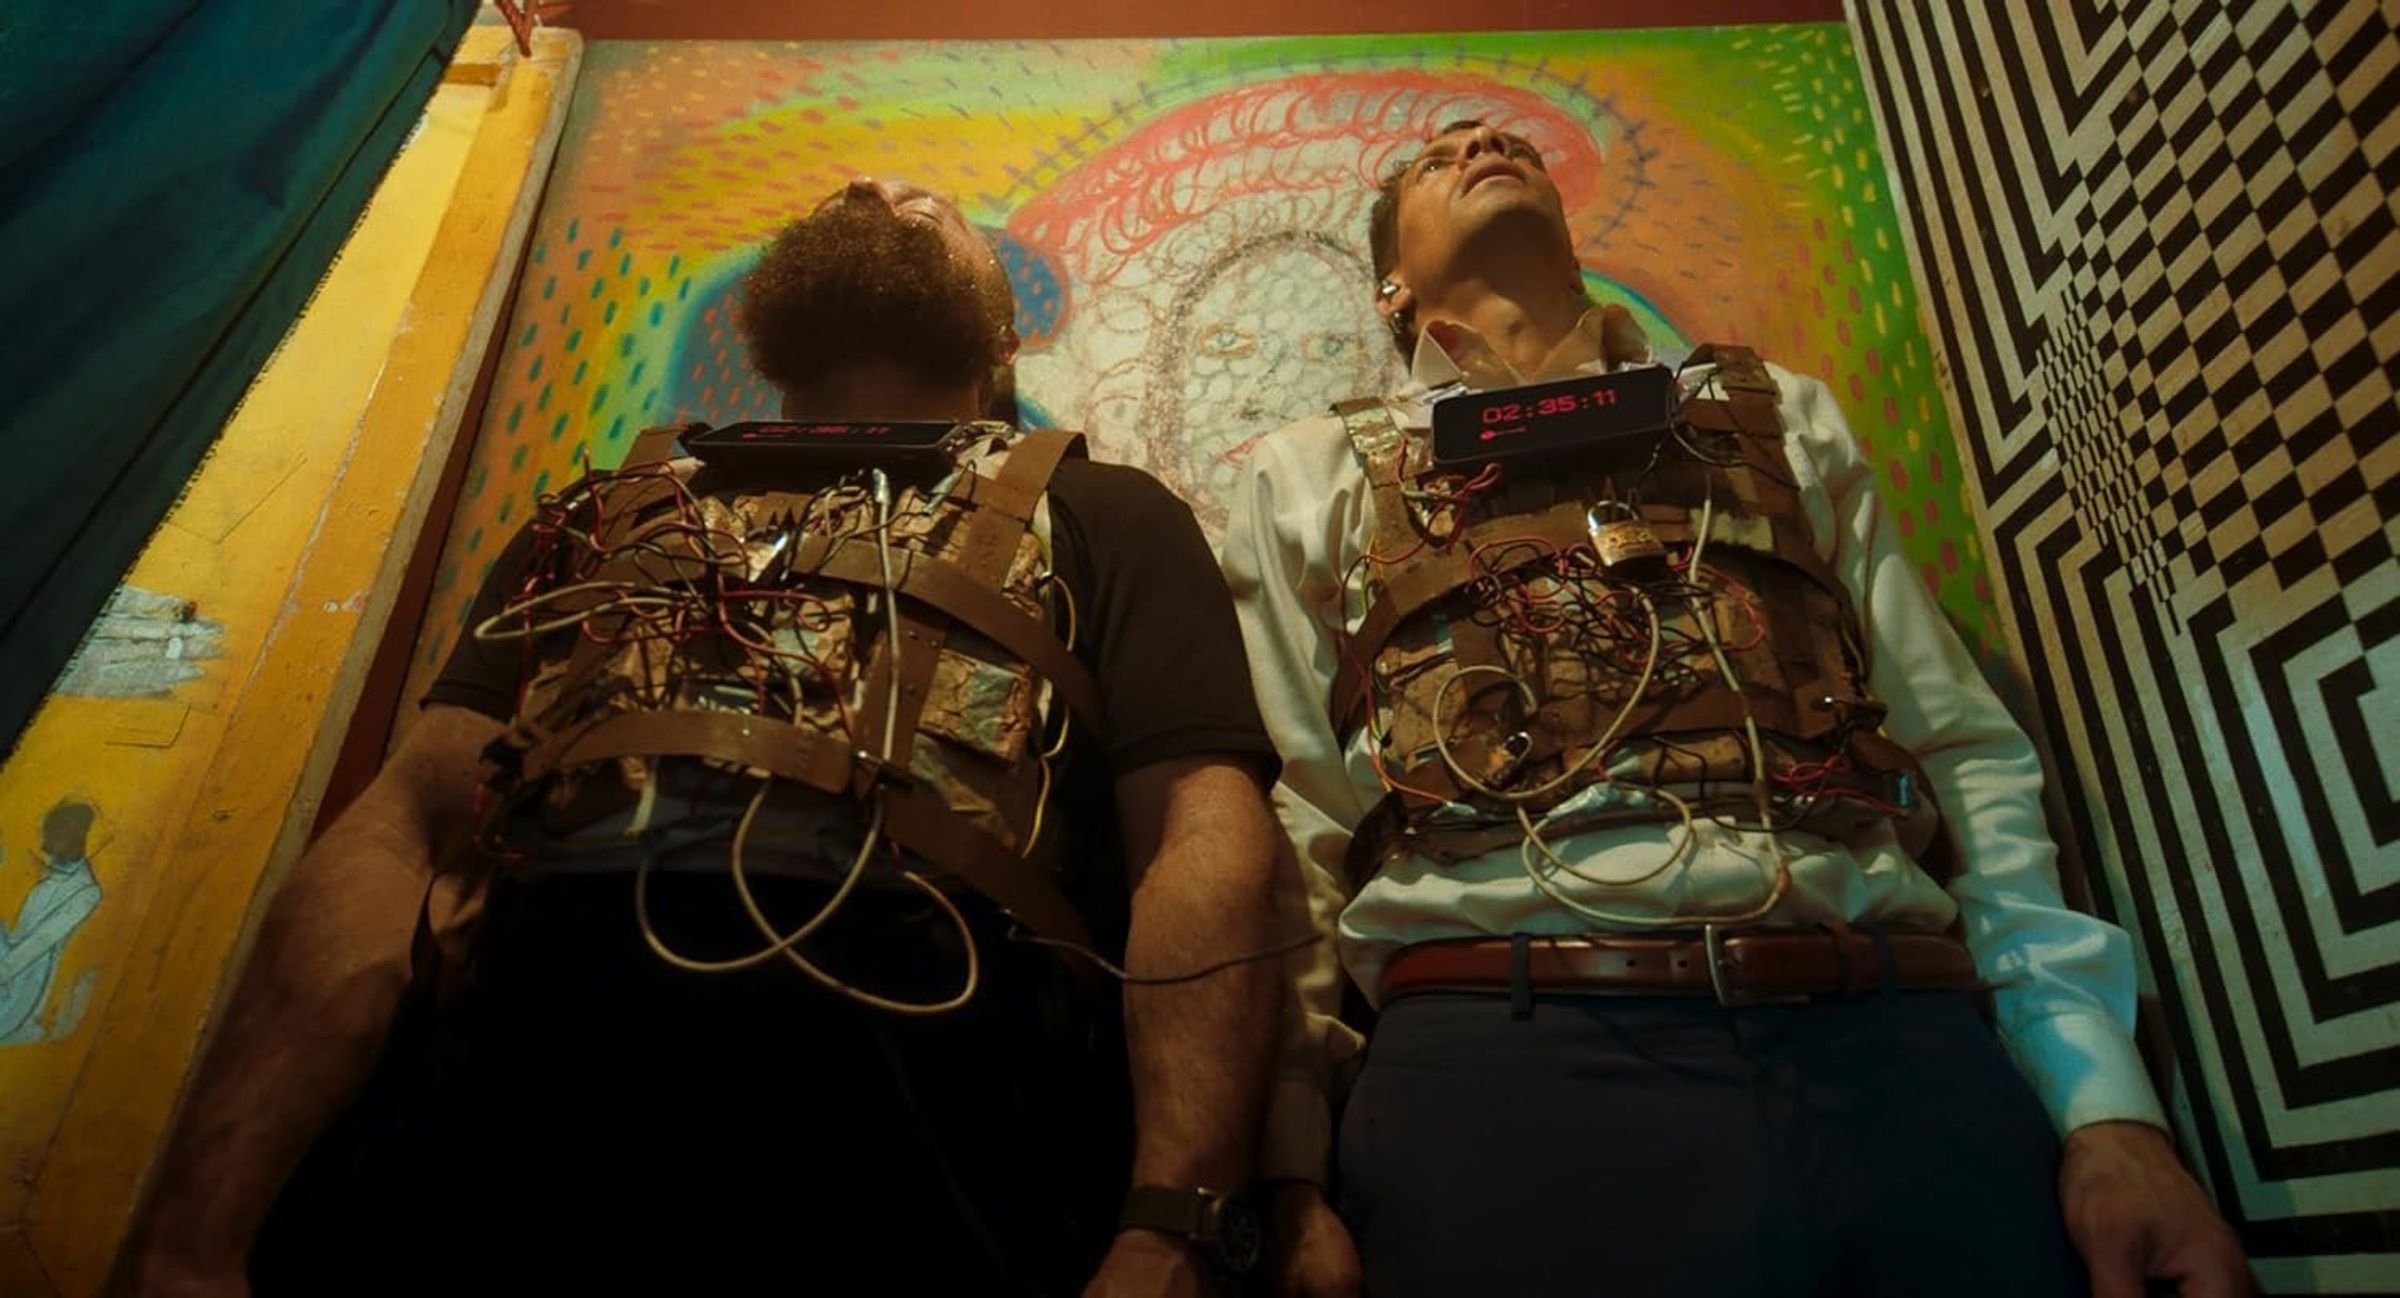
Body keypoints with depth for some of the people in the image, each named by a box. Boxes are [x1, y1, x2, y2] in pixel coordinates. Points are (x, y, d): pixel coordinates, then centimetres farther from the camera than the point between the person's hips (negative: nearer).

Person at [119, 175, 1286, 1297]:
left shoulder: (1097, 512, 17)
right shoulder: (613, 515, 26)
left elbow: (1205, 840, 1)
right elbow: (407, 822, 15)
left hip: (912, 1075, -3)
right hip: (522, 1086, 4)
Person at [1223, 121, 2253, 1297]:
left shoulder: (1781, 415, 21)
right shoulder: (1311, 476, 15)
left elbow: (1966, 756, 14)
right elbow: (1282, 832, 6)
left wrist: (2109, 1103, 4)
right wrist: (1294, 1172, -2)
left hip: (1903, 1054, 3)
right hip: (1514, 1056, -1)